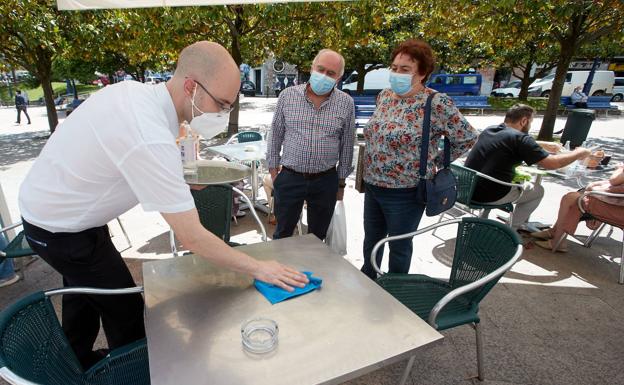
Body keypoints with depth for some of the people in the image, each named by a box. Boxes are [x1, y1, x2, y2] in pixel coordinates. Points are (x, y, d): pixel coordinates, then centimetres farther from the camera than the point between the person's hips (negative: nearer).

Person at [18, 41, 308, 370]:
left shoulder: (133, 89, -10)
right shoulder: (151, 141, -37)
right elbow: (193, 238, -34)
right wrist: (256, 267, -23)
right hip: (62, 230, -9)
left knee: (83, 292, 27)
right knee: (126, 311, 6)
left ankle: (77, 363, 52)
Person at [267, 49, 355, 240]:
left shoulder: (346, 103, -1)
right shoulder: (288, 95, -2)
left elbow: (347, 144, 5)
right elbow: (275, 135, 5)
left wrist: (341, 181, 8)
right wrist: (273, 169, 6)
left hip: (326, 181, 1)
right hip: (289, 178, 0)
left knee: (317, 237, 17)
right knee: (282, 235, 13)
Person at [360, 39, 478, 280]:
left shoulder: (437, 104, -17)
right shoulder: (384, 96, 4)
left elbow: (467, 138, -9)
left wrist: (435, 162, -5)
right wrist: (369, 176, 12)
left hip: (405, 192, -6)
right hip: (372, 186, 7)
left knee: (399, 247, 13)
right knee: (371, 240, 22)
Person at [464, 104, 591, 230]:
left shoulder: (489, 130, 9)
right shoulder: (519, 138, -13)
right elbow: (552, 163, -10)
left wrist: (545, 145, 33)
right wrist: (579, 153, 8)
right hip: (489, 195, -7)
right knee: (538, 191, 17)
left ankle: (522, 224, 40)